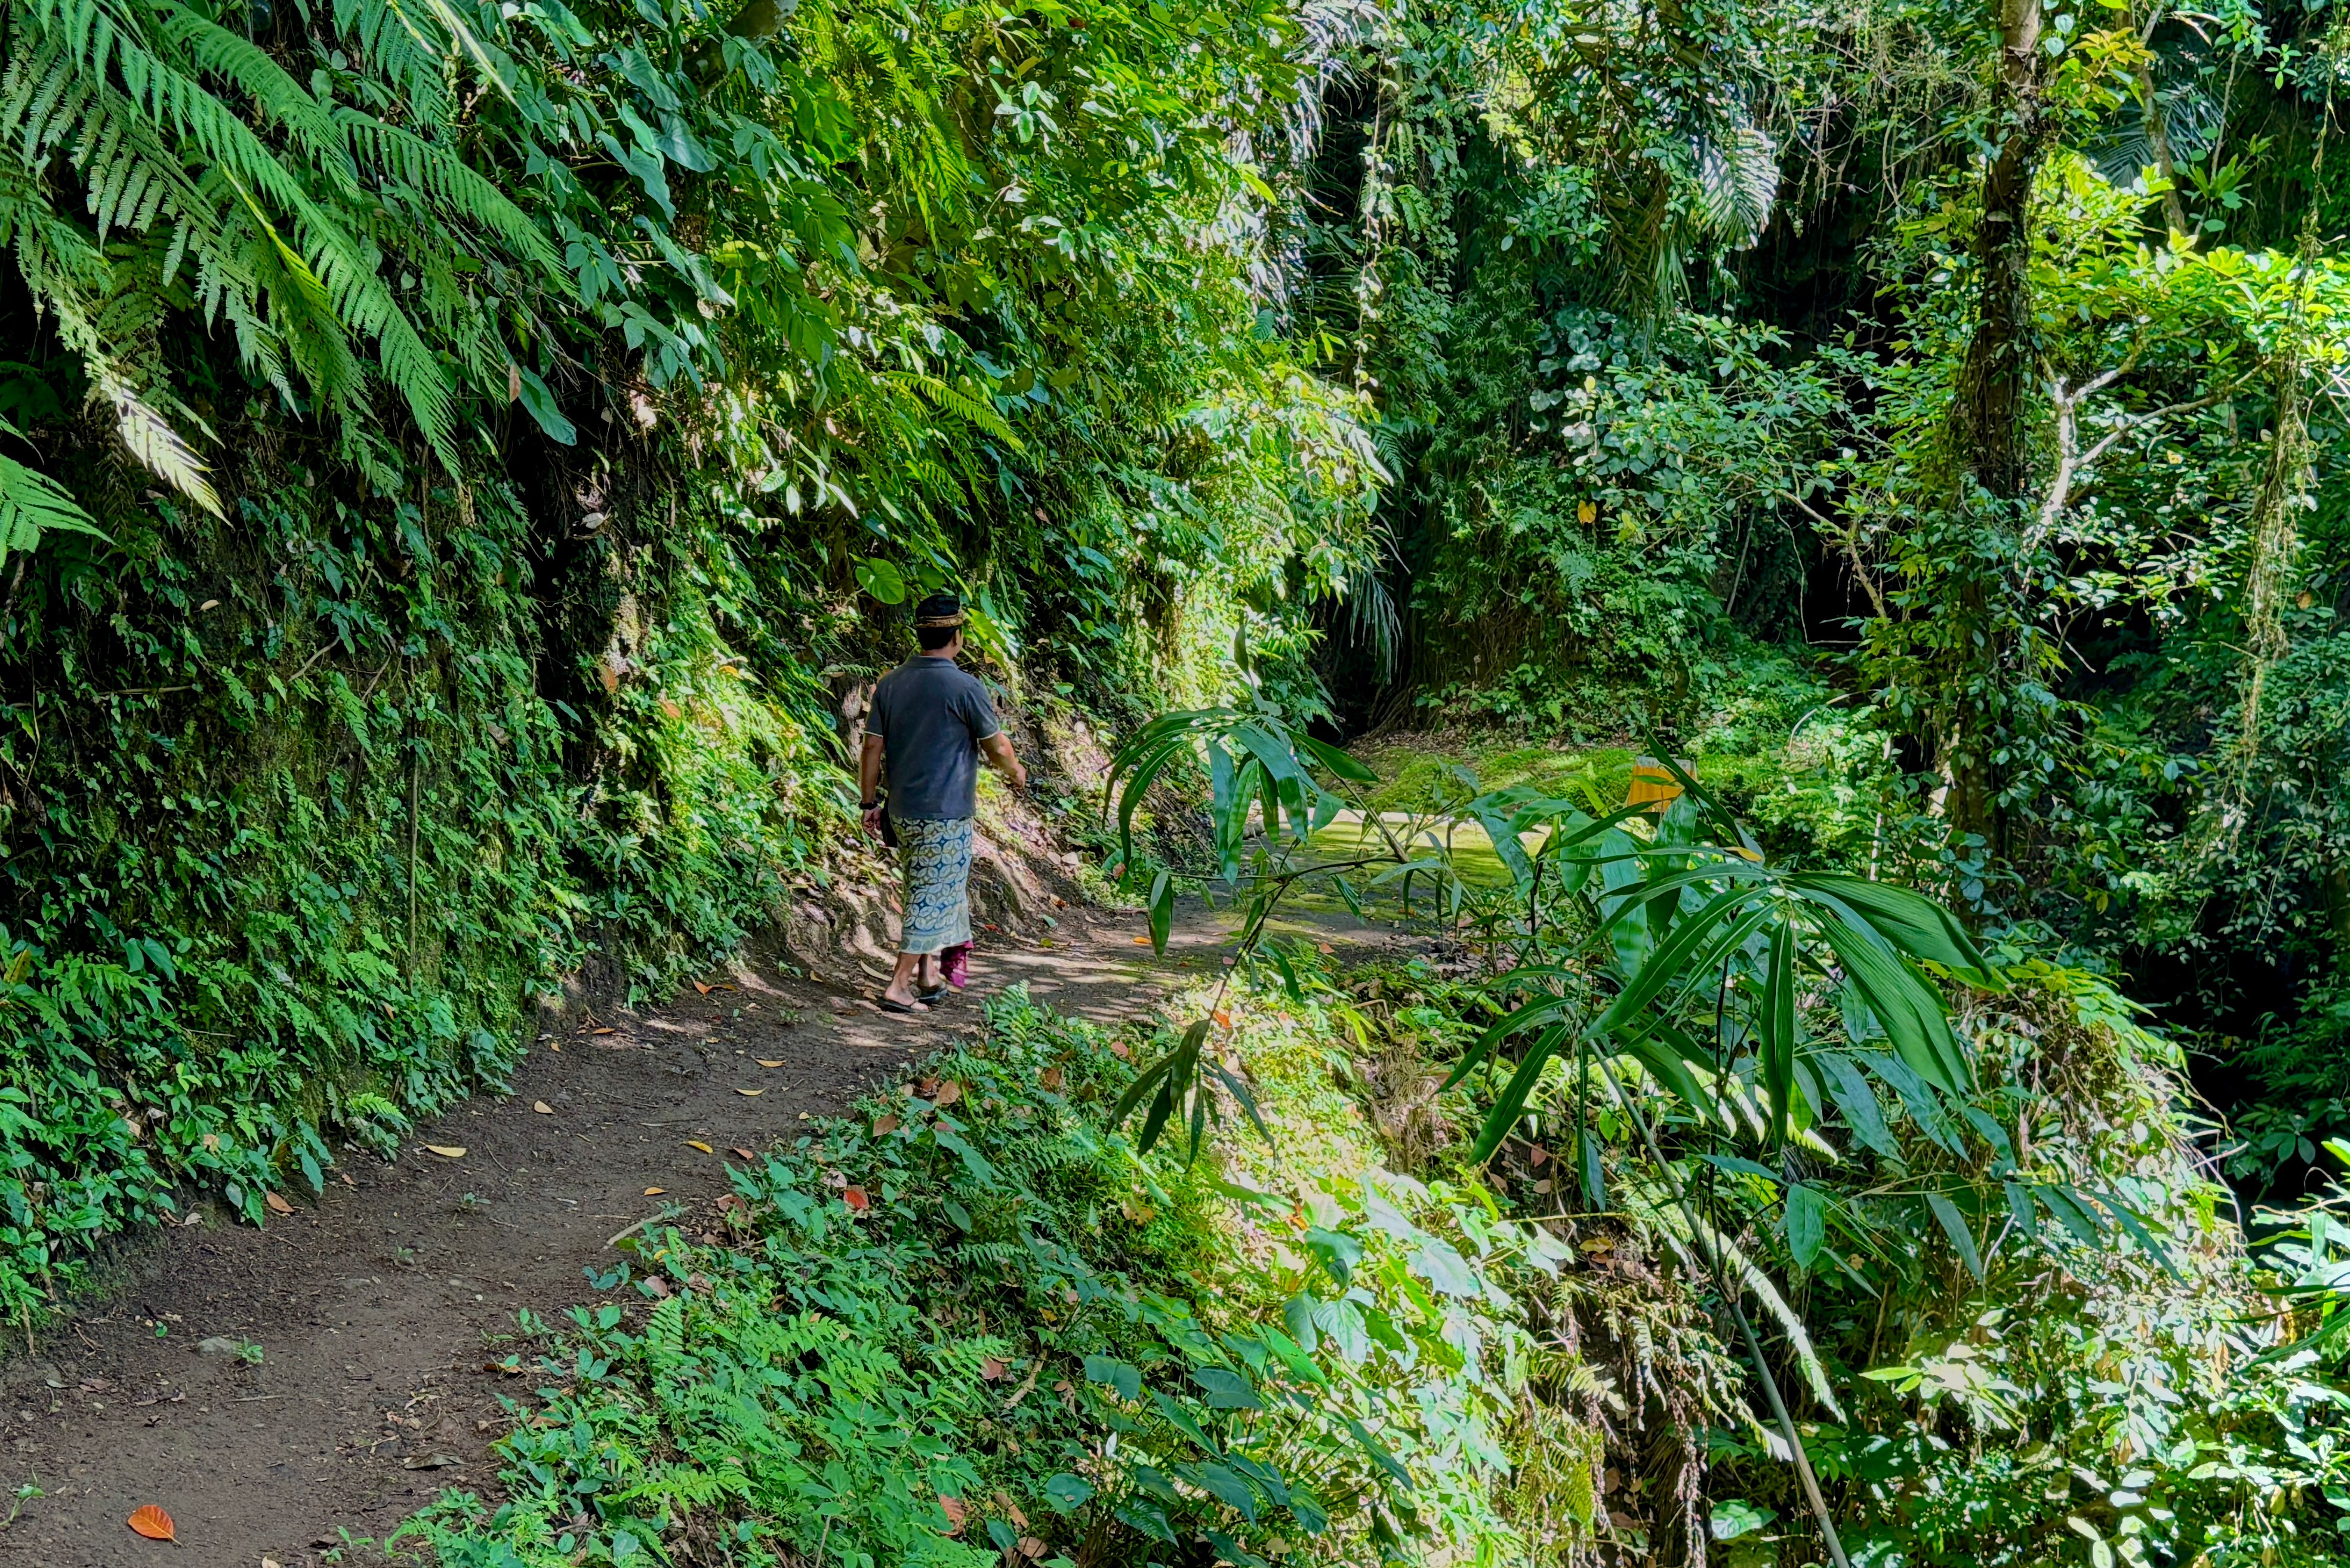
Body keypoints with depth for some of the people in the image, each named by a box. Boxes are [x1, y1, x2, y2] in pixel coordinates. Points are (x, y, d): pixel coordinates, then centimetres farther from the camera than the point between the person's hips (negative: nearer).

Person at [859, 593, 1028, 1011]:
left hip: (902, 812, 7)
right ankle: (899, 986, -1)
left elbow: (873, 747, 5)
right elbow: (996, 747, -6)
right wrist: (1015, 772, 15)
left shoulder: (891, 683, 4)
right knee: (933, 899, 0)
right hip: (946, 816, -7)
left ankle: (928, 975, 28)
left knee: (925, 893, 20)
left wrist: (870, 803, 11)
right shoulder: (964, 687, -13)